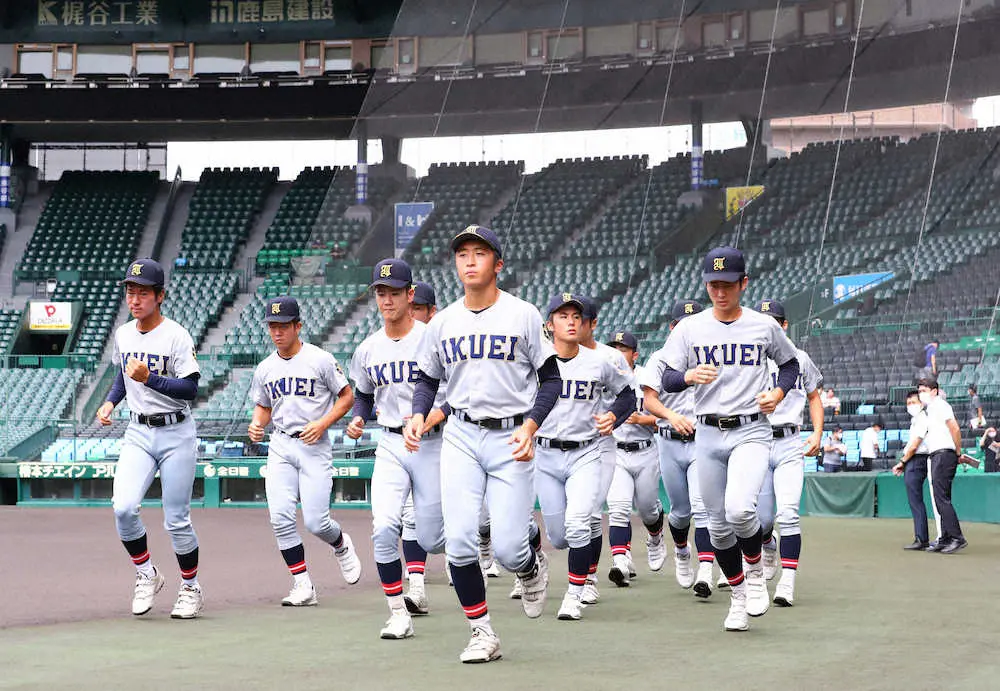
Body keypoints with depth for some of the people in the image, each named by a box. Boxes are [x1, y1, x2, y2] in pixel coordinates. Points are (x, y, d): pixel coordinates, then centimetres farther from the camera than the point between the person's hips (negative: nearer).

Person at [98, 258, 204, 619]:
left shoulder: (177, 336, -12)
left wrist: (150, 379, -30)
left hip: (176, 434, -4)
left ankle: (191, 589, 21)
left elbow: (191, 389, -18)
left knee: (177, 520, 0)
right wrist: (109, 402, 10)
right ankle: (147, 576, 6)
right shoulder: (122, 334, 7)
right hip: (138, 434, 4)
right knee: (123, 507, -16)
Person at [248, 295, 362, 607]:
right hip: (280, 446, 4)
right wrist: (256, 425, -2)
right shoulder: (265, 369, 9)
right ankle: (303, 586, -1)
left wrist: (323, 423, -14)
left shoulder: (320, 359, -5)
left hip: (315, 447, -4)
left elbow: (347, 396, 1)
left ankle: (341, 544, 27)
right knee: (280, 517, -10)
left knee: (315, 522, -9)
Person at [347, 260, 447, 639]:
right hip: (390, 447, 3)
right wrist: (357, 419, 1)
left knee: (431, 539, 2)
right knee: (384, 527, -16)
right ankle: (398, 614, -3)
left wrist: (434, 416, -22)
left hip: (431, 446, -3)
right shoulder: (368, 349, 6)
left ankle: (416, 576, 41)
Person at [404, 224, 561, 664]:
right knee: (458, 540, -9)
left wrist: (530, 427, -15)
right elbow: (427, 379, 17)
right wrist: (418, 415, -3)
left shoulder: (523, 315, -3)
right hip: (461, 436, 3)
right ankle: (483, 634, 6)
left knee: (507, 549, -8)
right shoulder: (442, 323, 7)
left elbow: (551, 379, -1)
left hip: (511, 438, -3)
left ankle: (532, 567, 30)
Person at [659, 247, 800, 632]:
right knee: (717, 523, 7)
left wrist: (779, 392, -2)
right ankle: (738, 597, 26)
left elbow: (790, 364, 17)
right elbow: (668, 381, 2)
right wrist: (689, 375, -19)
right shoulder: (690, 328, 4)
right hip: (708, 434, 3)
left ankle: (755, 569, 5)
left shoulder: (764, 326, 2)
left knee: (739, 509, -24)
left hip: (751, 431, -3)